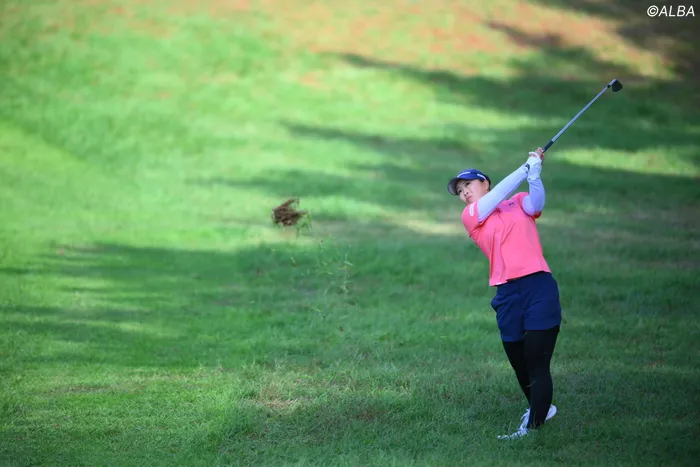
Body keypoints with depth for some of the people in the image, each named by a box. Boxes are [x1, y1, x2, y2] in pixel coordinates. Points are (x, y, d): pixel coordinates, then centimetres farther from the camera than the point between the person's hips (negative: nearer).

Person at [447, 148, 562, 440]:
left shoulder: (519, 202, 14)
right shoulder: (469, 216, 12)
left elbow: (535, 204, -7)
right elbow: (498, 196, -1)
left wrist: (534, 173, -21)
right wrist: (528, 167, -3)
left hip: (539, 287, -2)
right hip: (508, 294, 2)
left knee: (537, 364, -10)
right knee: (519, 364, 7)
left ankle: (531, 427, -13)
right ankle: (540, 408, 32)